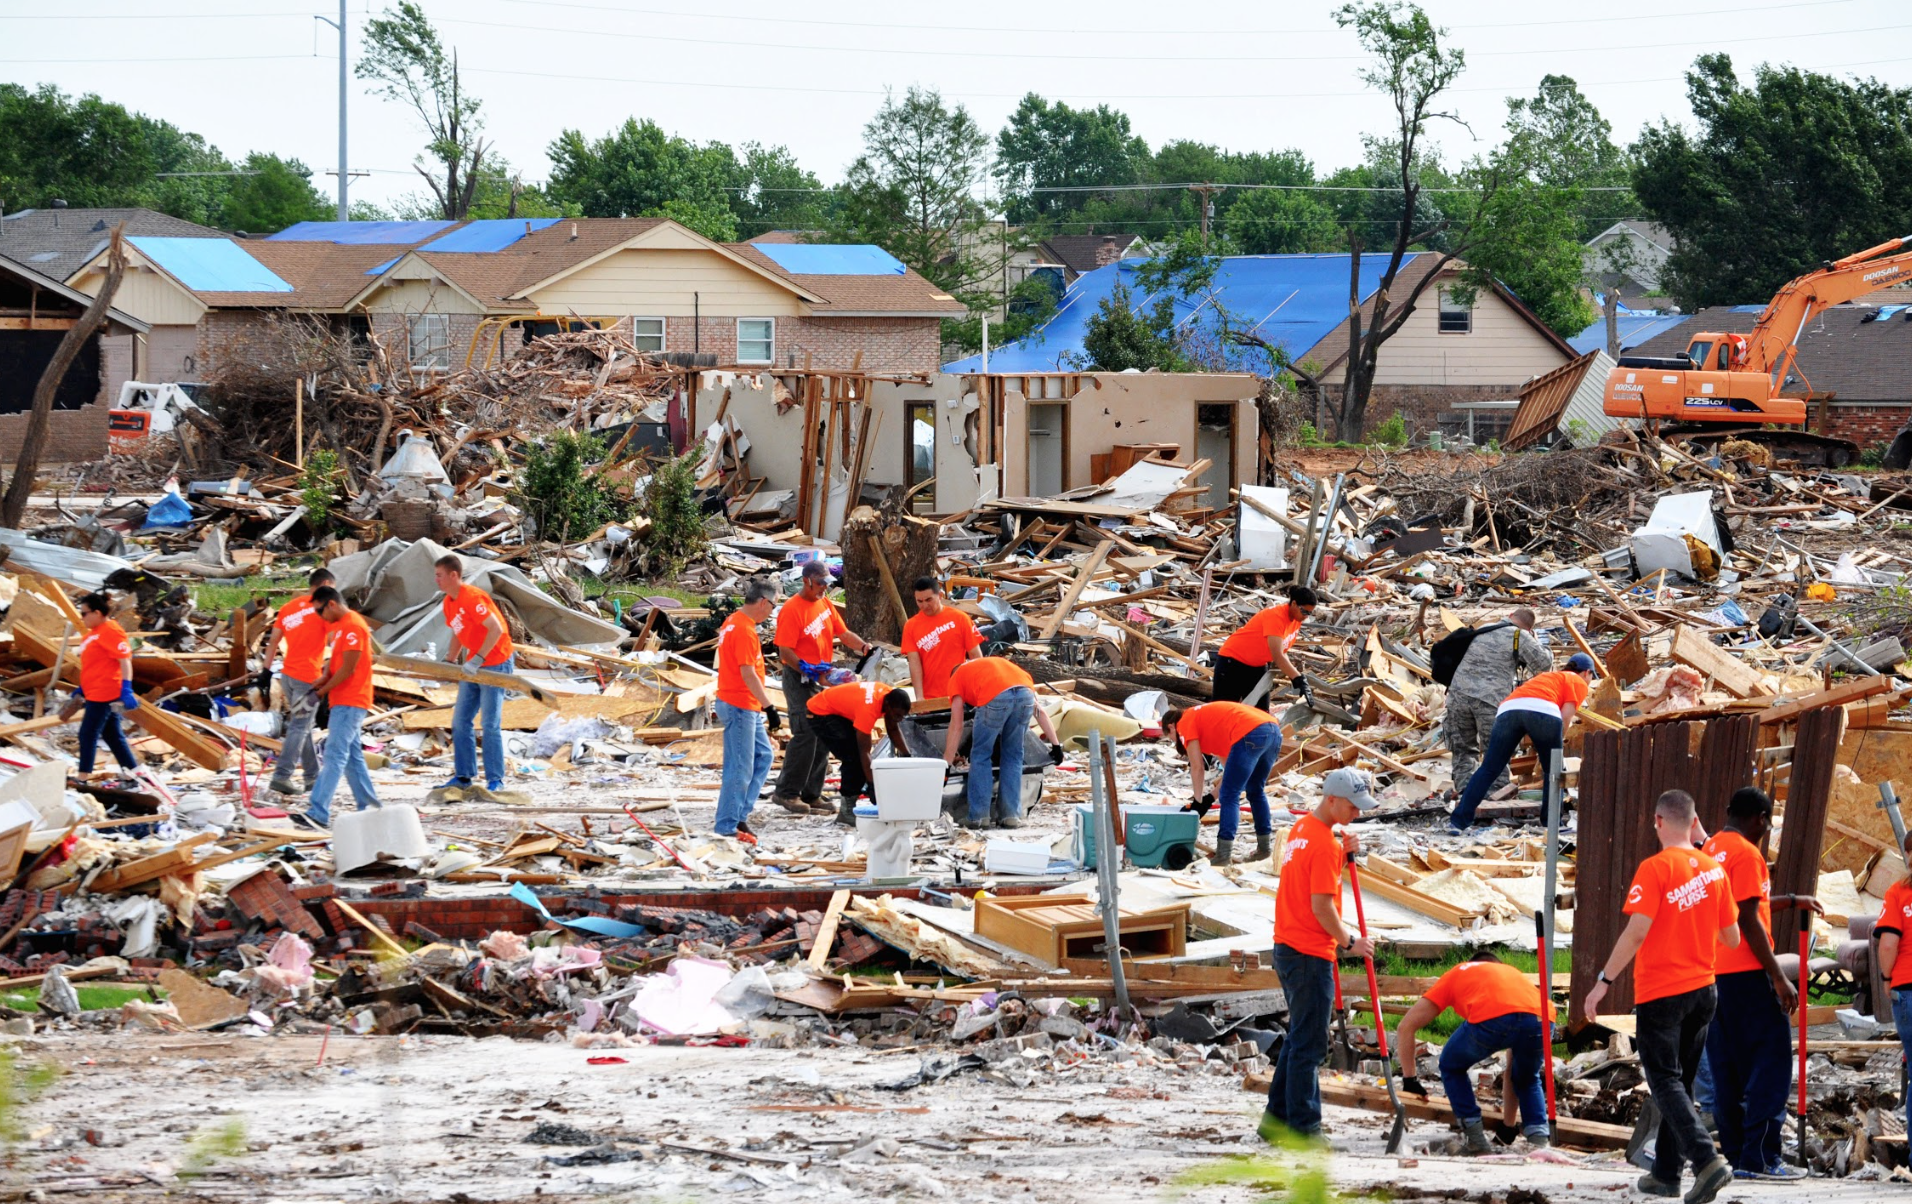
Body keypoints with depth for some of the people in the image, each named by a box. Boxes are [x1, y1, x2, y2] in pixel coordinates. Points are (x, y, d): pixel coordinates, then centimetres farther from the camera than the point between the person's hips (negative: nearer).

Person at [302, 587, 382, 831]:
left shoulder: (353, 627, -17)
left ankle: (318, 813, -22)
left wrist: (324, 690, -10)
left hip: (350, 703, -10)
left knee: (334, 756, -15)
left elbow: (348, 668, -19)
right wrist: (324, 678, -1)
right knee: (352, 756, 14)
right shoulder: (338, 625, 15)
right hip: (343, 702, 10)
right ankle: (370, 807, 20)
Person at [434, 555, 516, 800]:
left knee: (490, 724, -8)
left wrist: (477, 660, -29)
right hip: (473, 666, 9)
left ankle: (495, 780, -4)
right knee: (460, 722, 7)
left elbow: (496, 629, -26)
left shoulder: (472, 598, -20)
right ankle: (463, 777, 11)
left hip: (495, 664, -9)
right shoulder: (449, 603, 8)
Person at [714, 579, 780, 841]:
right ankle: (728, 826, 0)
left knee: (764, 756, 16)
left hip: (747, 708, 10)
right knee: (741, 768, -5)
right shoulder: (745, 630, -19)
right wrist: (768, 706, -22)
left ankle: (741, 813, 18)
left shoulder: (733, 622, 12)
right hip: (740, 707, -10)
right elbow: (748, 673, -24)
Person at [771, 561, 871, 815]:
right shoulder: (792, 609, -13)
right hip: (800, 680, -8)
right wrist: (808, 671, -27)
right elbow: (785, 651, -17)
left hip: (822, 678, 8)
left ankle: (811, 795, 13)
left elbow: (843, 632, 13)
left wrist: (863, 646, -6)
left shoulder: (825, 604, 12)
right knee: (805, 735, -15)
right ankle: (787, 793, -9)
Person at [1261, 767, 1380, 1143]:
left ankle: (1277, 1118, 22)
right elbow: (1322, 905, -20)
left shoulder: (1301, 828, 12)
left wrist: (1342, 853, 5)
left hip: (1287, 949, 10)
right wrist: (1349, 942, -8)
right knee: (1308, 1044, -4)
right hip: (1311, 956, -10)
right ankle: (1304, 1128, -1)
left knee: (1299, 1038, 18)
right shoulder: (1323, 843, -18)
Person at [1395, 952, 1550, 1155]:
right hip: (1539, 1019, 3)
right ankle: (1539, 1140, 14)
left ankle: (1476, 1139, 17)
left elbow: (1406, 1027, 31)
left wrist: (1409, 1080, 38)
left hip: (1492, 1019, -3)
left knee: (1452, 1068, 27)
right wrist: (1509, 1122, 52)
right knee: (1528, 1080, 33)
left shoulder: (1456, 974, 38)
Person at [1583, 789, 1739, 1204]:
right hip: (1703, 989, 6)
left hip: (1660, 992, -6)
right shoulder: (1714, 869, 4)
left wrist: (1603, 981, -15)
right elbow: (1732, 938, 10)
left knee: (1666, 1082, -4)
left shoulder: (1656, 869, -14)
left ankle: (1706, 1159, -22)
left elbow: (1636, 932, -21)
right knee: (1679, 1081, 16)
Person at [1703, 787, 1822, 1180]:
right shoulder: (1746, 853, -12)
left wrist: (1791, 901, 36)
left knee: (1728, 1069, 10)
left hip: (1715, 972, 9)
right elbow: (1750, 922, -18)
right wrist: (1778, 977, -17)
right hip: (1747, 972, -9)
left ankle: (1734, 1154, 10)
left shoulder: (1713, 849, 15)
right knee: (1770, 1062, -5)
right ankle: (1759, 1157, -10)